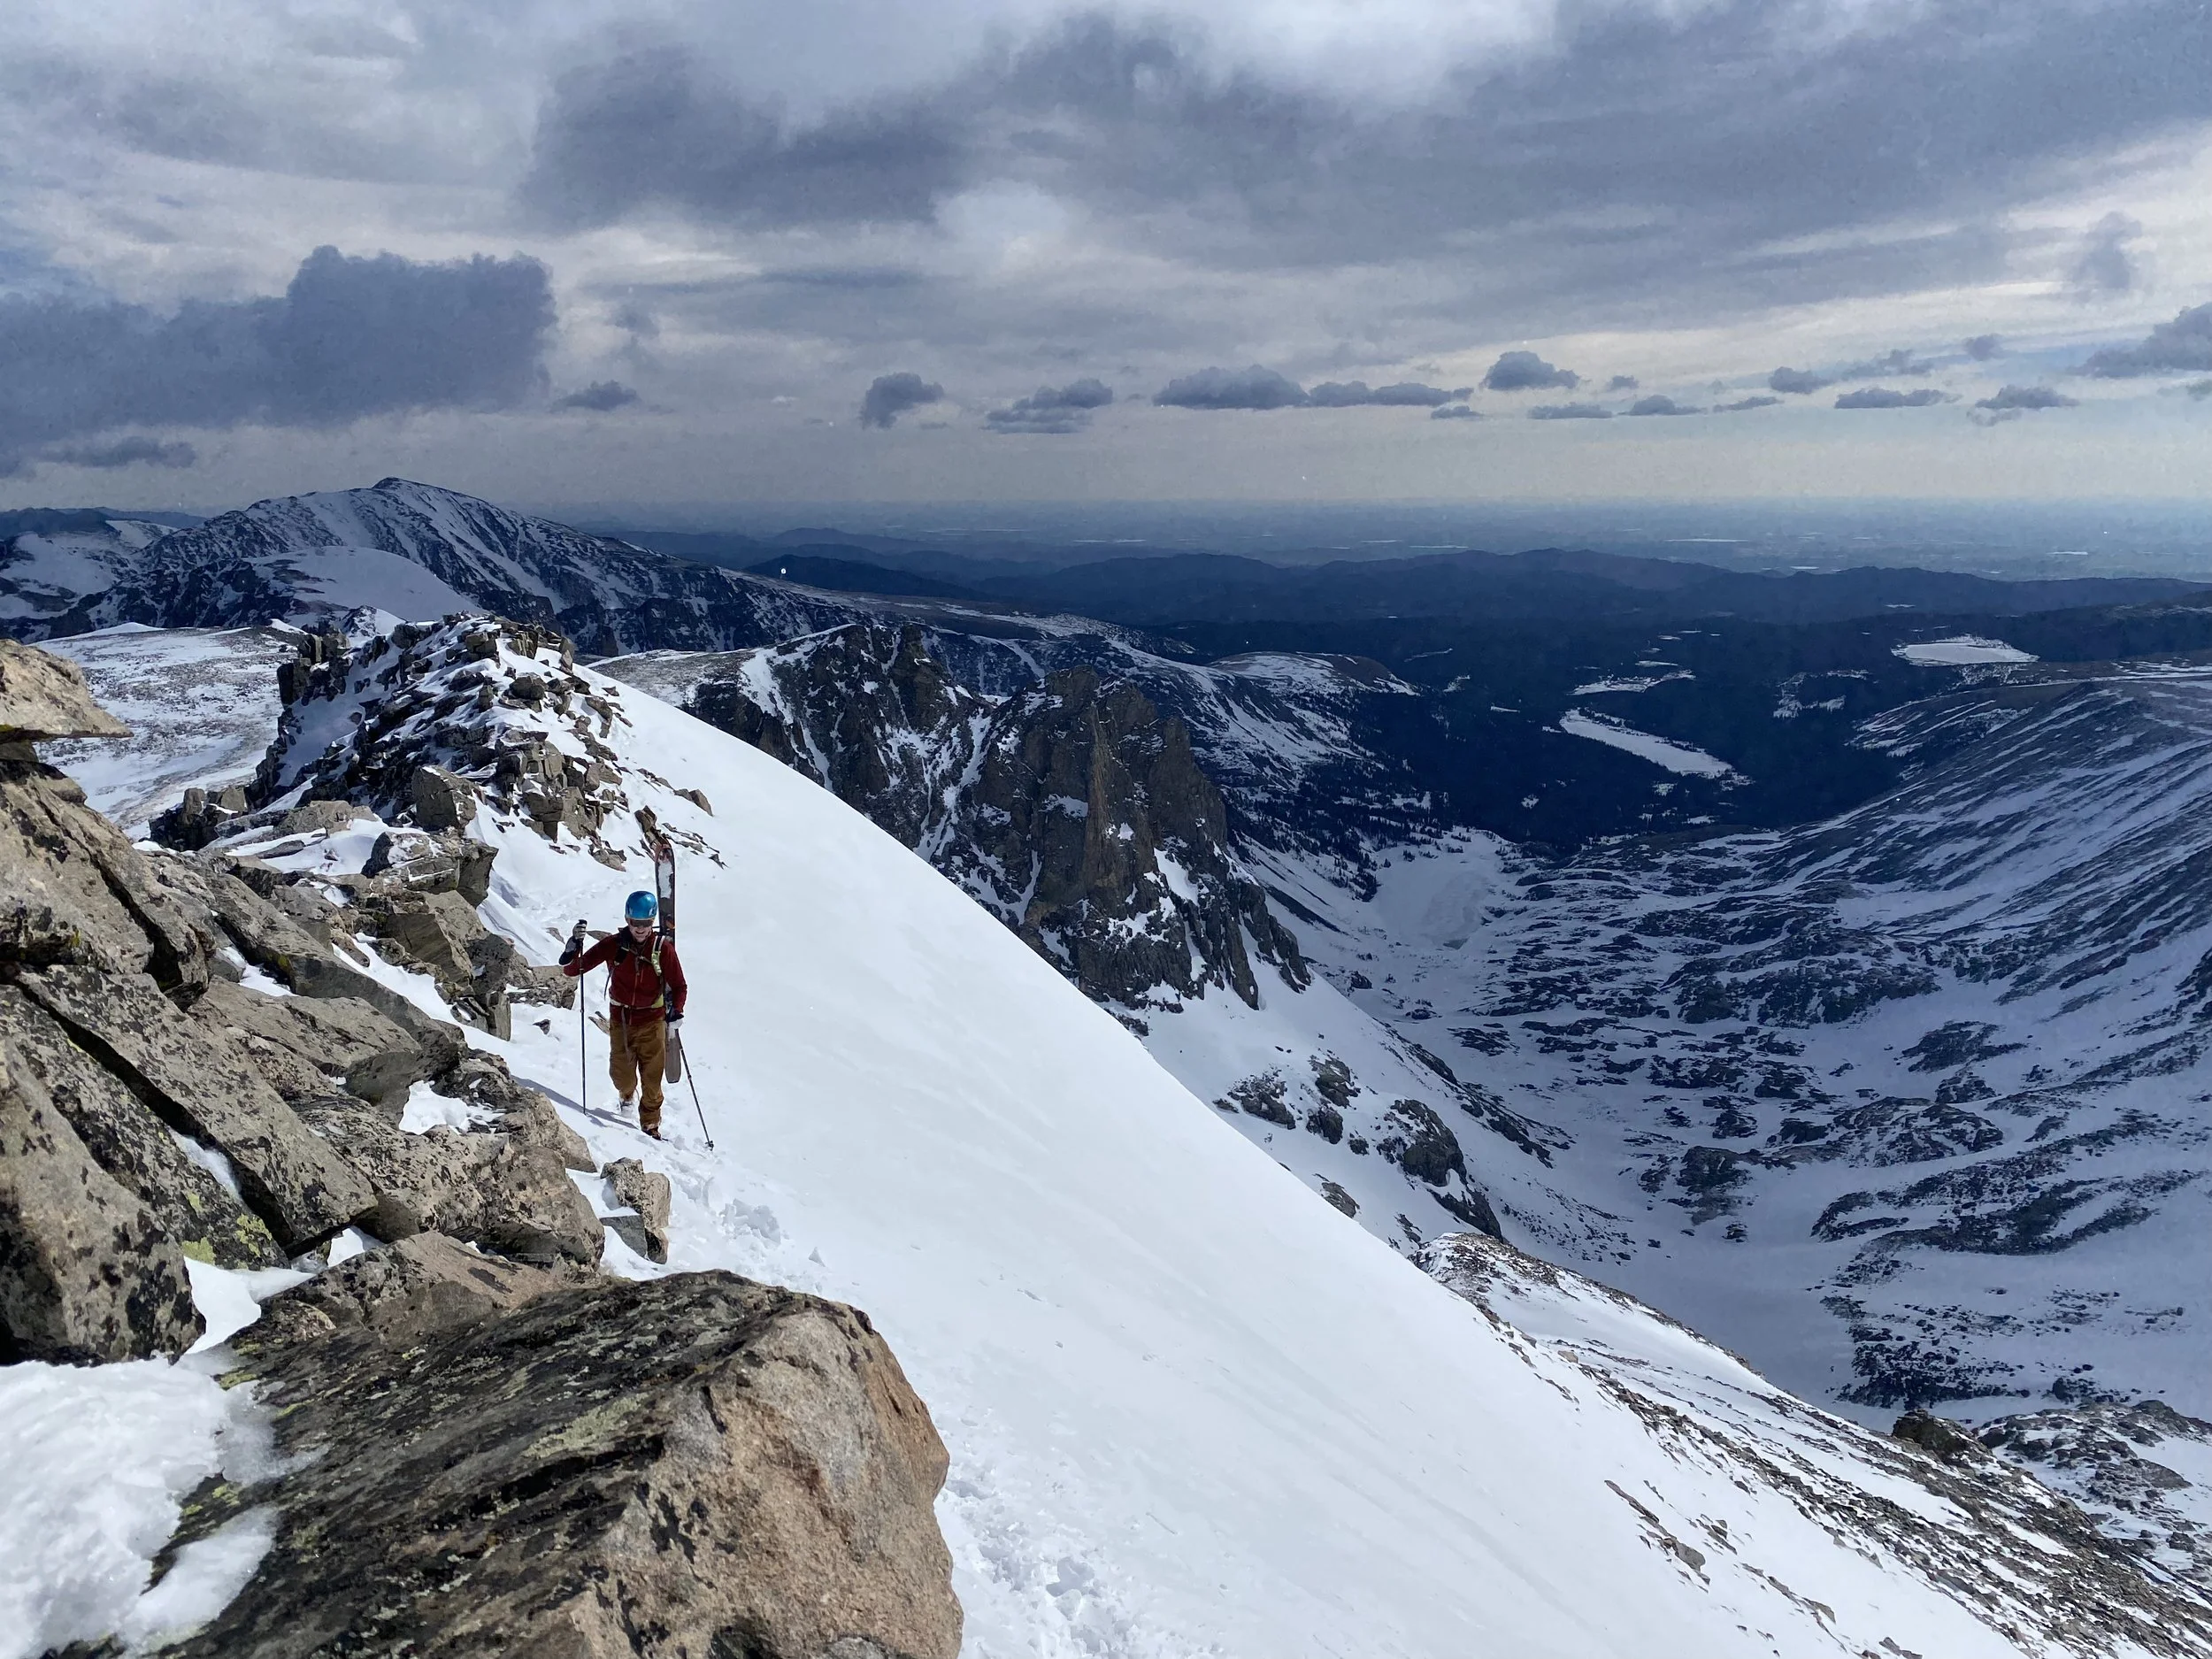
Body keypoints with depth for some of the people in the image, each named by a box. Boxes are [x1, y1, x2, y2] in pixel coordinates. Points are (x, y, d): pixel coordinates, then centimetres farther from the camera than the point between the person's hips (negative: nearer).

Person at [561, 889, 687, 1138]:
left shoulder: (663, 948, -9)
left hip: (652, 1021, -1)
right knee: (620, 1073, 7)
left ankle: (650, 1125, 18)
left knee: (652, 1078, 1)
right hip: (620, 1019, 1)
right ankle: (627, 1093, 43)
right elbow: (572, 969, -5)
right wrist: (573, 947, -24)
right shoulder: (613, 944, -7)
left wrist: (676, 1011, -19)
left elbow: (679, 986, -2)